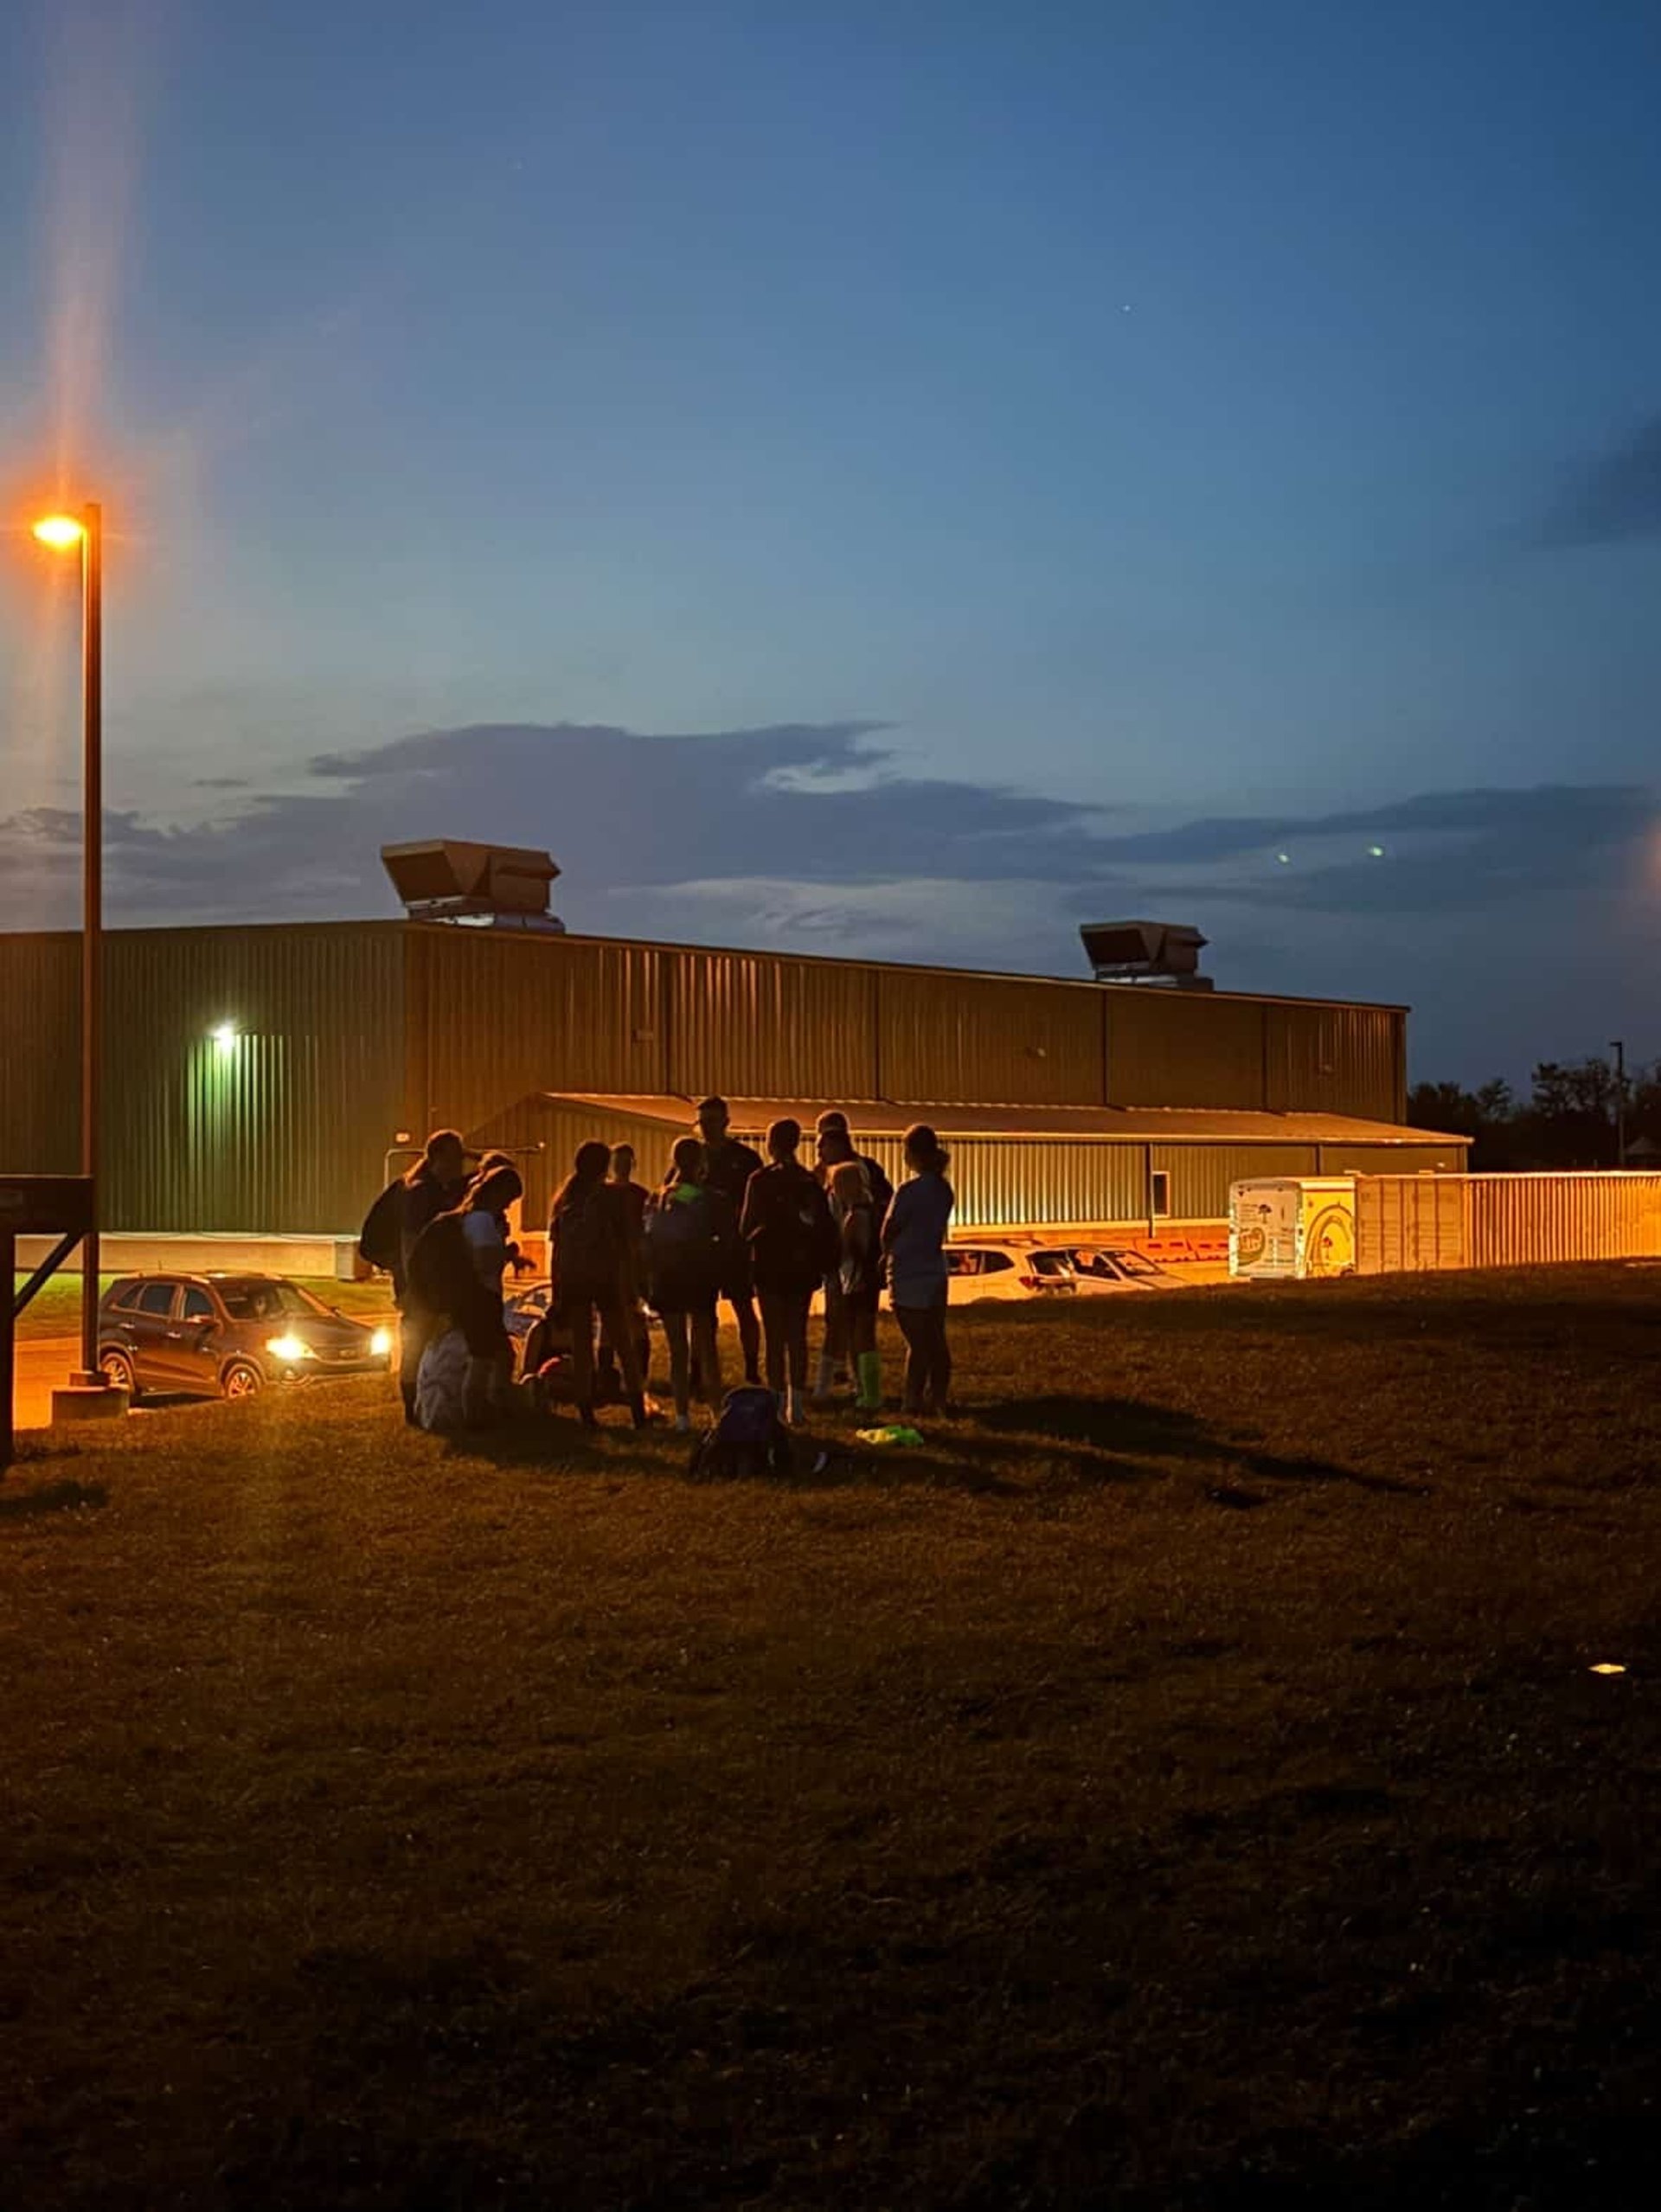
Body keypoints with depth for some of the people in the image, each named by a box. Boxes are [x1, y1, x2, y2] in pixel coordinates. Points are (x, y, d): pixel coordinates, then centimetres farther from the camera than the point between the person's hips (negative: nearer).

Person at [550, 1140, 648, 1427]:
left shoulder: (564, 1198, 6)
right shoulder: (613, 1195, -4)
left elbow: (555, 1247, 6)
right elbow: (625, 1244, -5)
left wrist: (557, 1290, 10)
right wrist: (630, 1285, 1)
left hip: (572, 1279, 3)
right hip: (605, 1277, -3)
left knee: (580, 1348, 8)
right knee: (624, 1344, 7)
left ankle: (586, 1414, 6)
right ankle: (638, 1412, 4)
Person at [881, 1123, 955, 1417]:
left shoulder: (909, 1191, -18)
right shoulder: (943, 1189, 4)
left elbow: (889, 1231, -10)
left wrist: (888, 1253, 11)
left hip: (908, 1276, -7)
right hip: (936, 1272, 7)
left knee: (917, 1342, -2)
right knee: (936, 1340, 12)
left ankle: (914, 1400, 3)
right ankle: (939, 1397, 18)